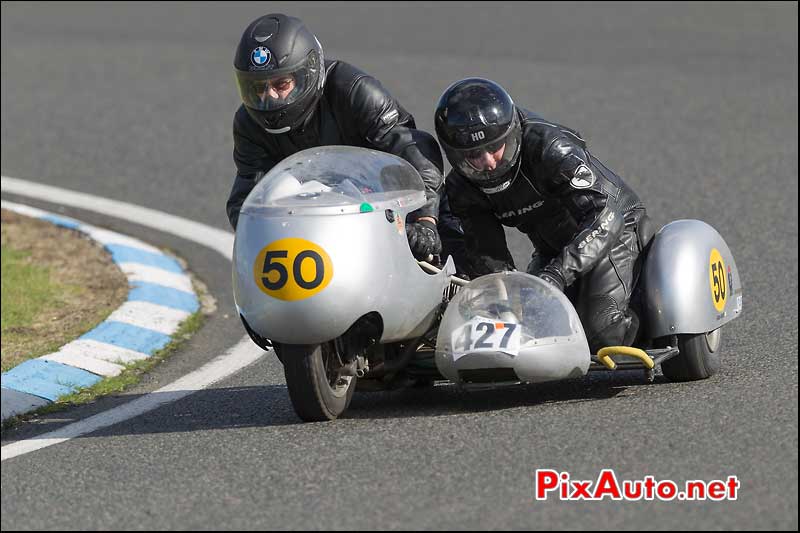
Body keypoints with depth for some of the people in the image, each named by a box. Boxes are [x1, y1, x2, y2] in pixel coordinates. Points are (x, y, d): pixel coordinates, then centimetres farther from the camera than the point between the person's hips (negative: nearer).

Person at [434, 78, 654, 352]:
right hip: (551, 251, 6)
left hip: (614, 233, -6)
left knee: (600, 332, -22)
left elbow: (605, 215, -41)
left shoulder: (549, 147, -34)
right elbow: (486, 254, -14)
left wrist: (559, 273, -52)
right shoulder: (461, 189, -14)